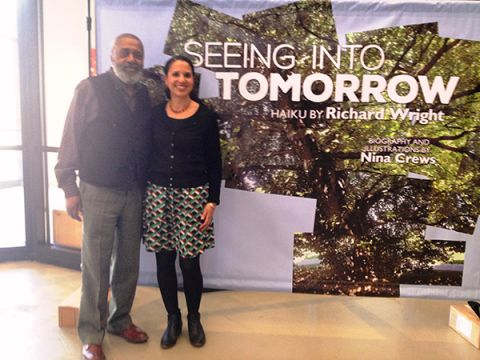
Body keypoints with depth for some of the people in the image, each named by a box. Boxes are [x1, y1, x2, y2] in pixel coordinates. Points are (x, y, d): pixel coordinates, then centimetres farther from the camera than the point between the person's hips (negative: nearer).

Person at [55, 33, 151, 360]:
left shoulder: (145, 95, 9)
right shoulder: (90, 89, -4)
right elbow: (71, 139, -6)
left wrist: (148, 186, 7)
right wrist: (70, 188, -8)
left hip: (135, 193, 5)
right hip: (99, 192, -4)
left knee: (129, 263, 14)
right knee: (96, 266, 4)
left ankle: (120, 320, 33)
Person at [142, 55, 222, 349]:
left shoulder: (206, 116, -2)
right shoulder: (155, 114, 5)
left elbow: (215, 162, -1)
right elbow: (147, 155, 9)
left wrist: (213, 201, -6)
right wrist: (143, 192, 5)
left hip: (193, 195, -2)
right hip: (158, 193, 3)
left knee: (190, 261, 1)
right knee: (164, 260, 7)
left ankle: (194, 318, 25)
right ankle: (173, 319, 28)